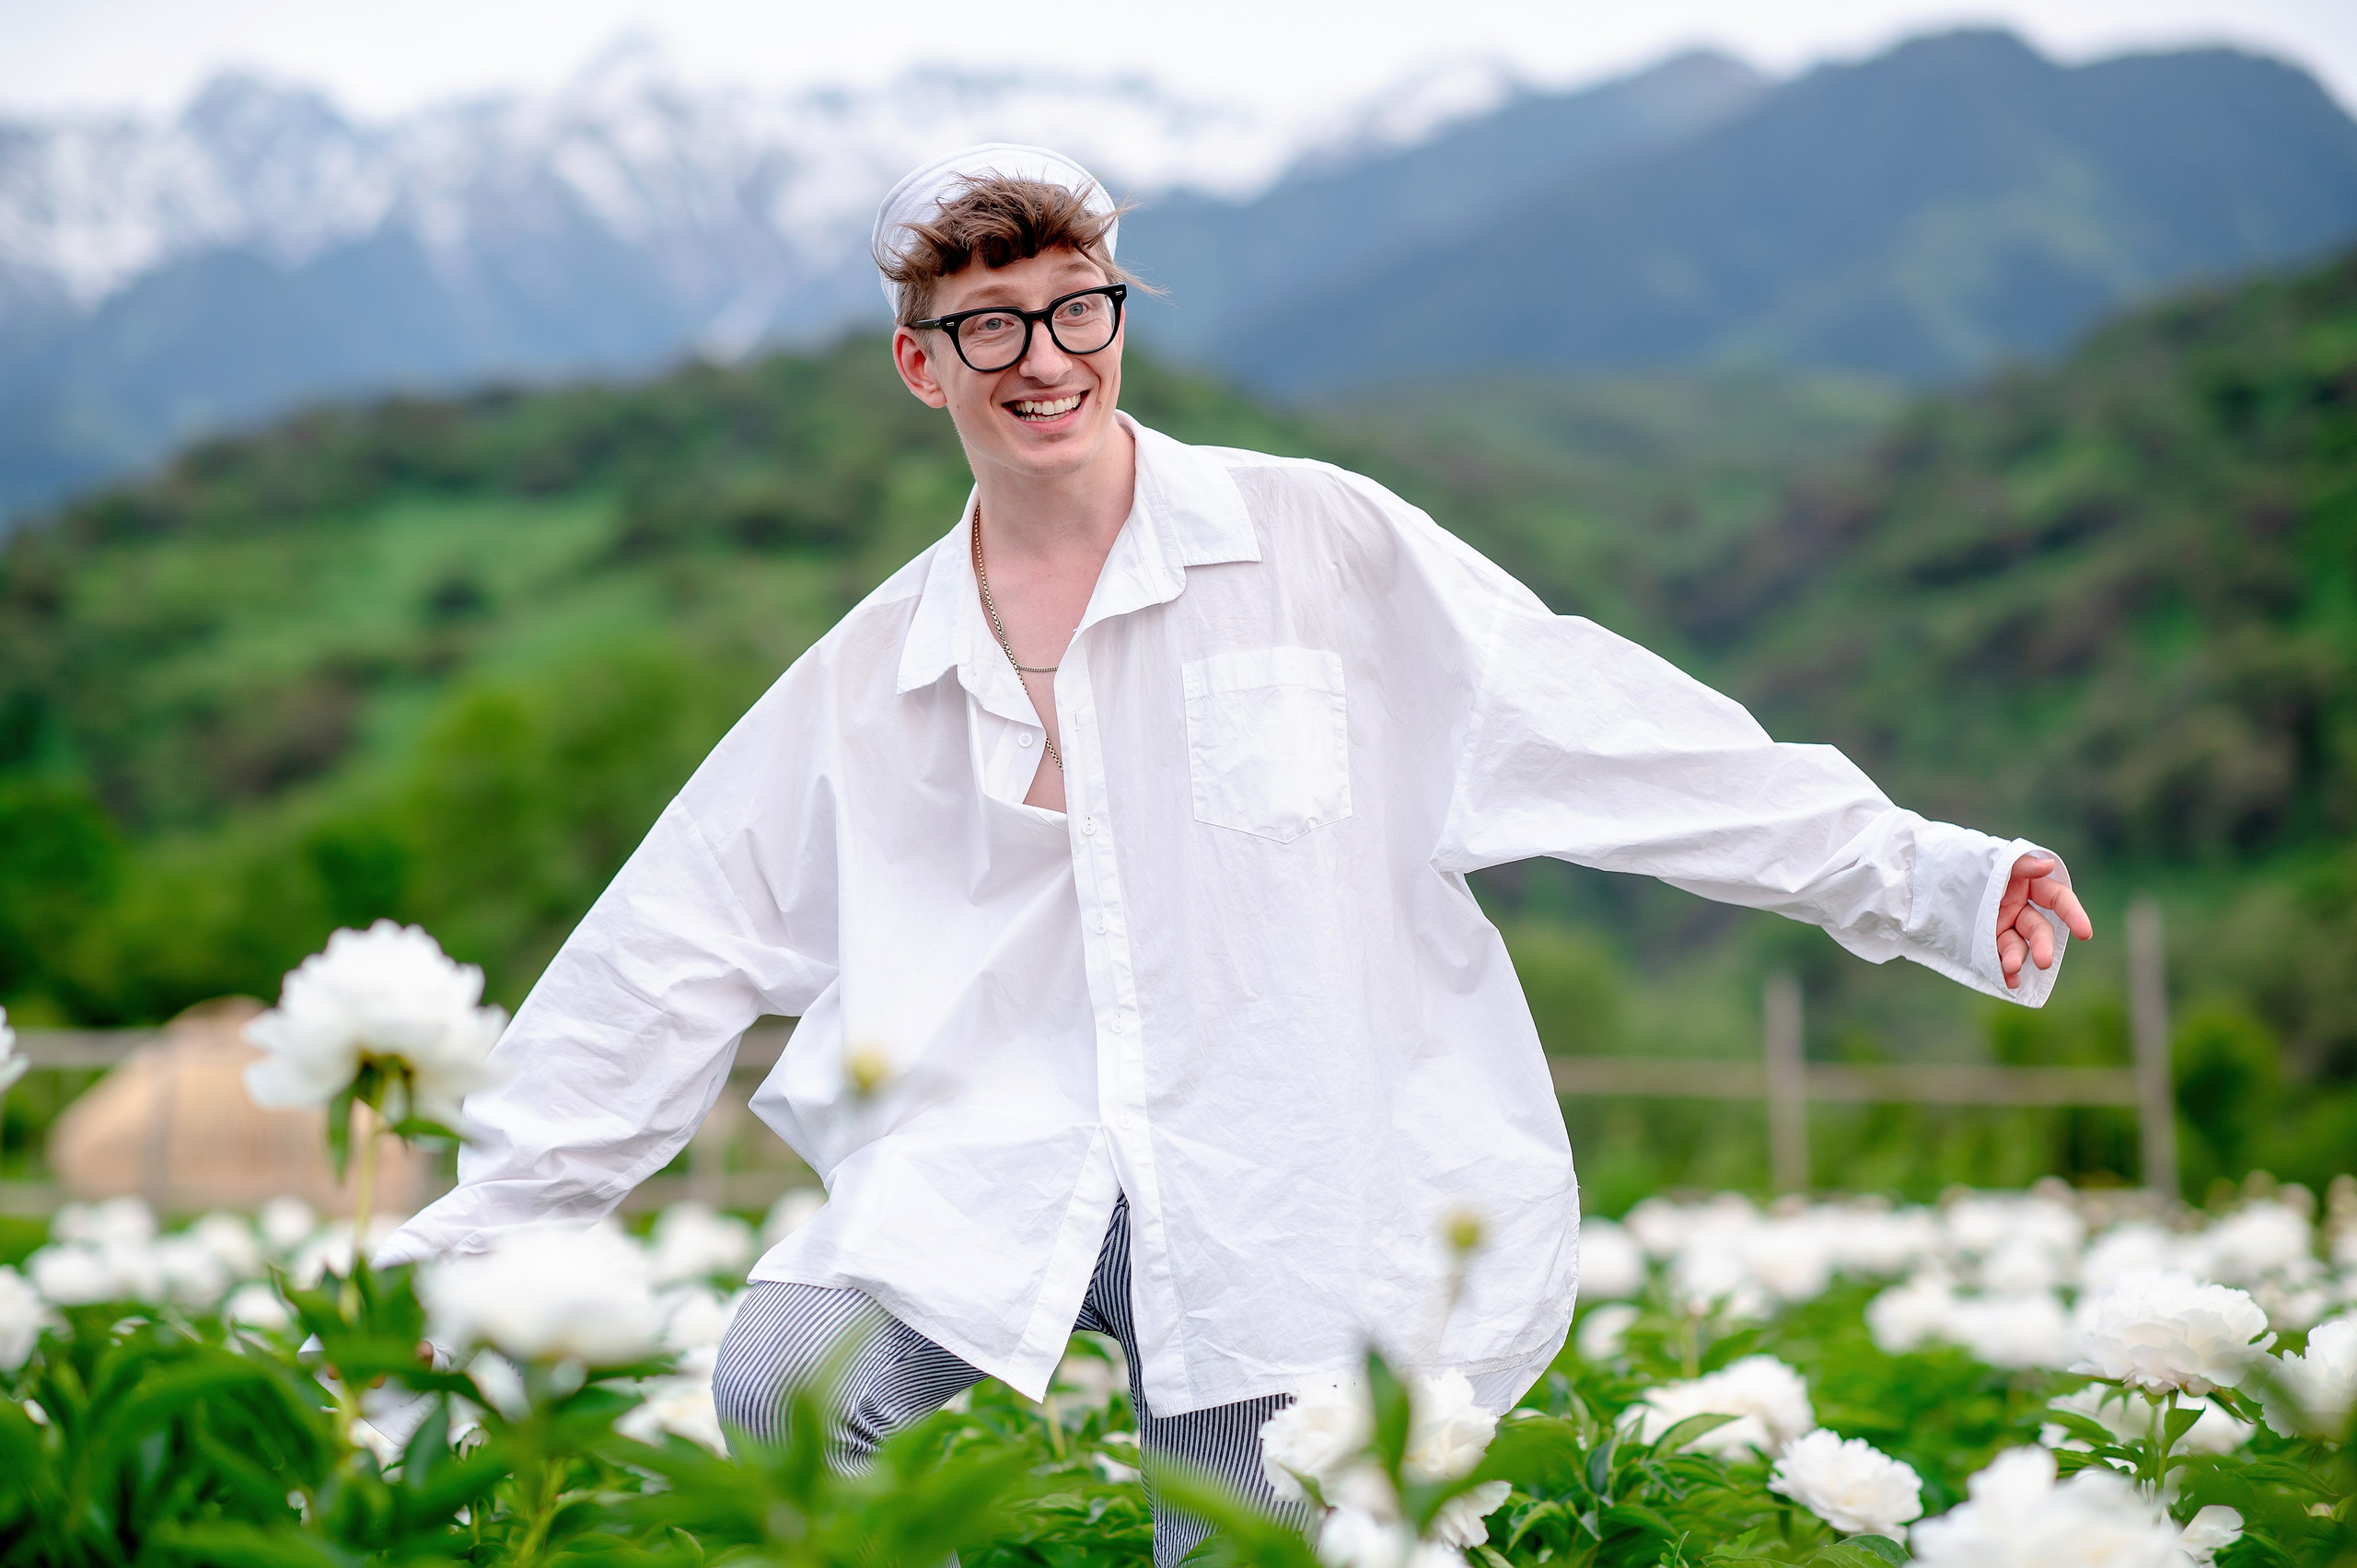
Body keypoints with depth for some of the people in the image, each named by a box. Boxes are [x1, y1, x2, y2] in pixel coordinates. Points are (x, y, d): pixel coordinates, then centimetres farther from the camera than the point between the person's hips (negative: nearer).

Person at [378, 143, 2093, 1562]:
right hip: (1004, 1164, 2)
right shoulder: (869, 677, 11)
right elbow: (676, 955, 15)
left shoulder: (1324, 546, 2)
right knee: (778, 1388, -24)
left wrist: (1921, 877, -6)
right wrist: (473, 1229, 15)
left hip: (1295, 1182, -1)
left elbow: (1614, 728, -1)